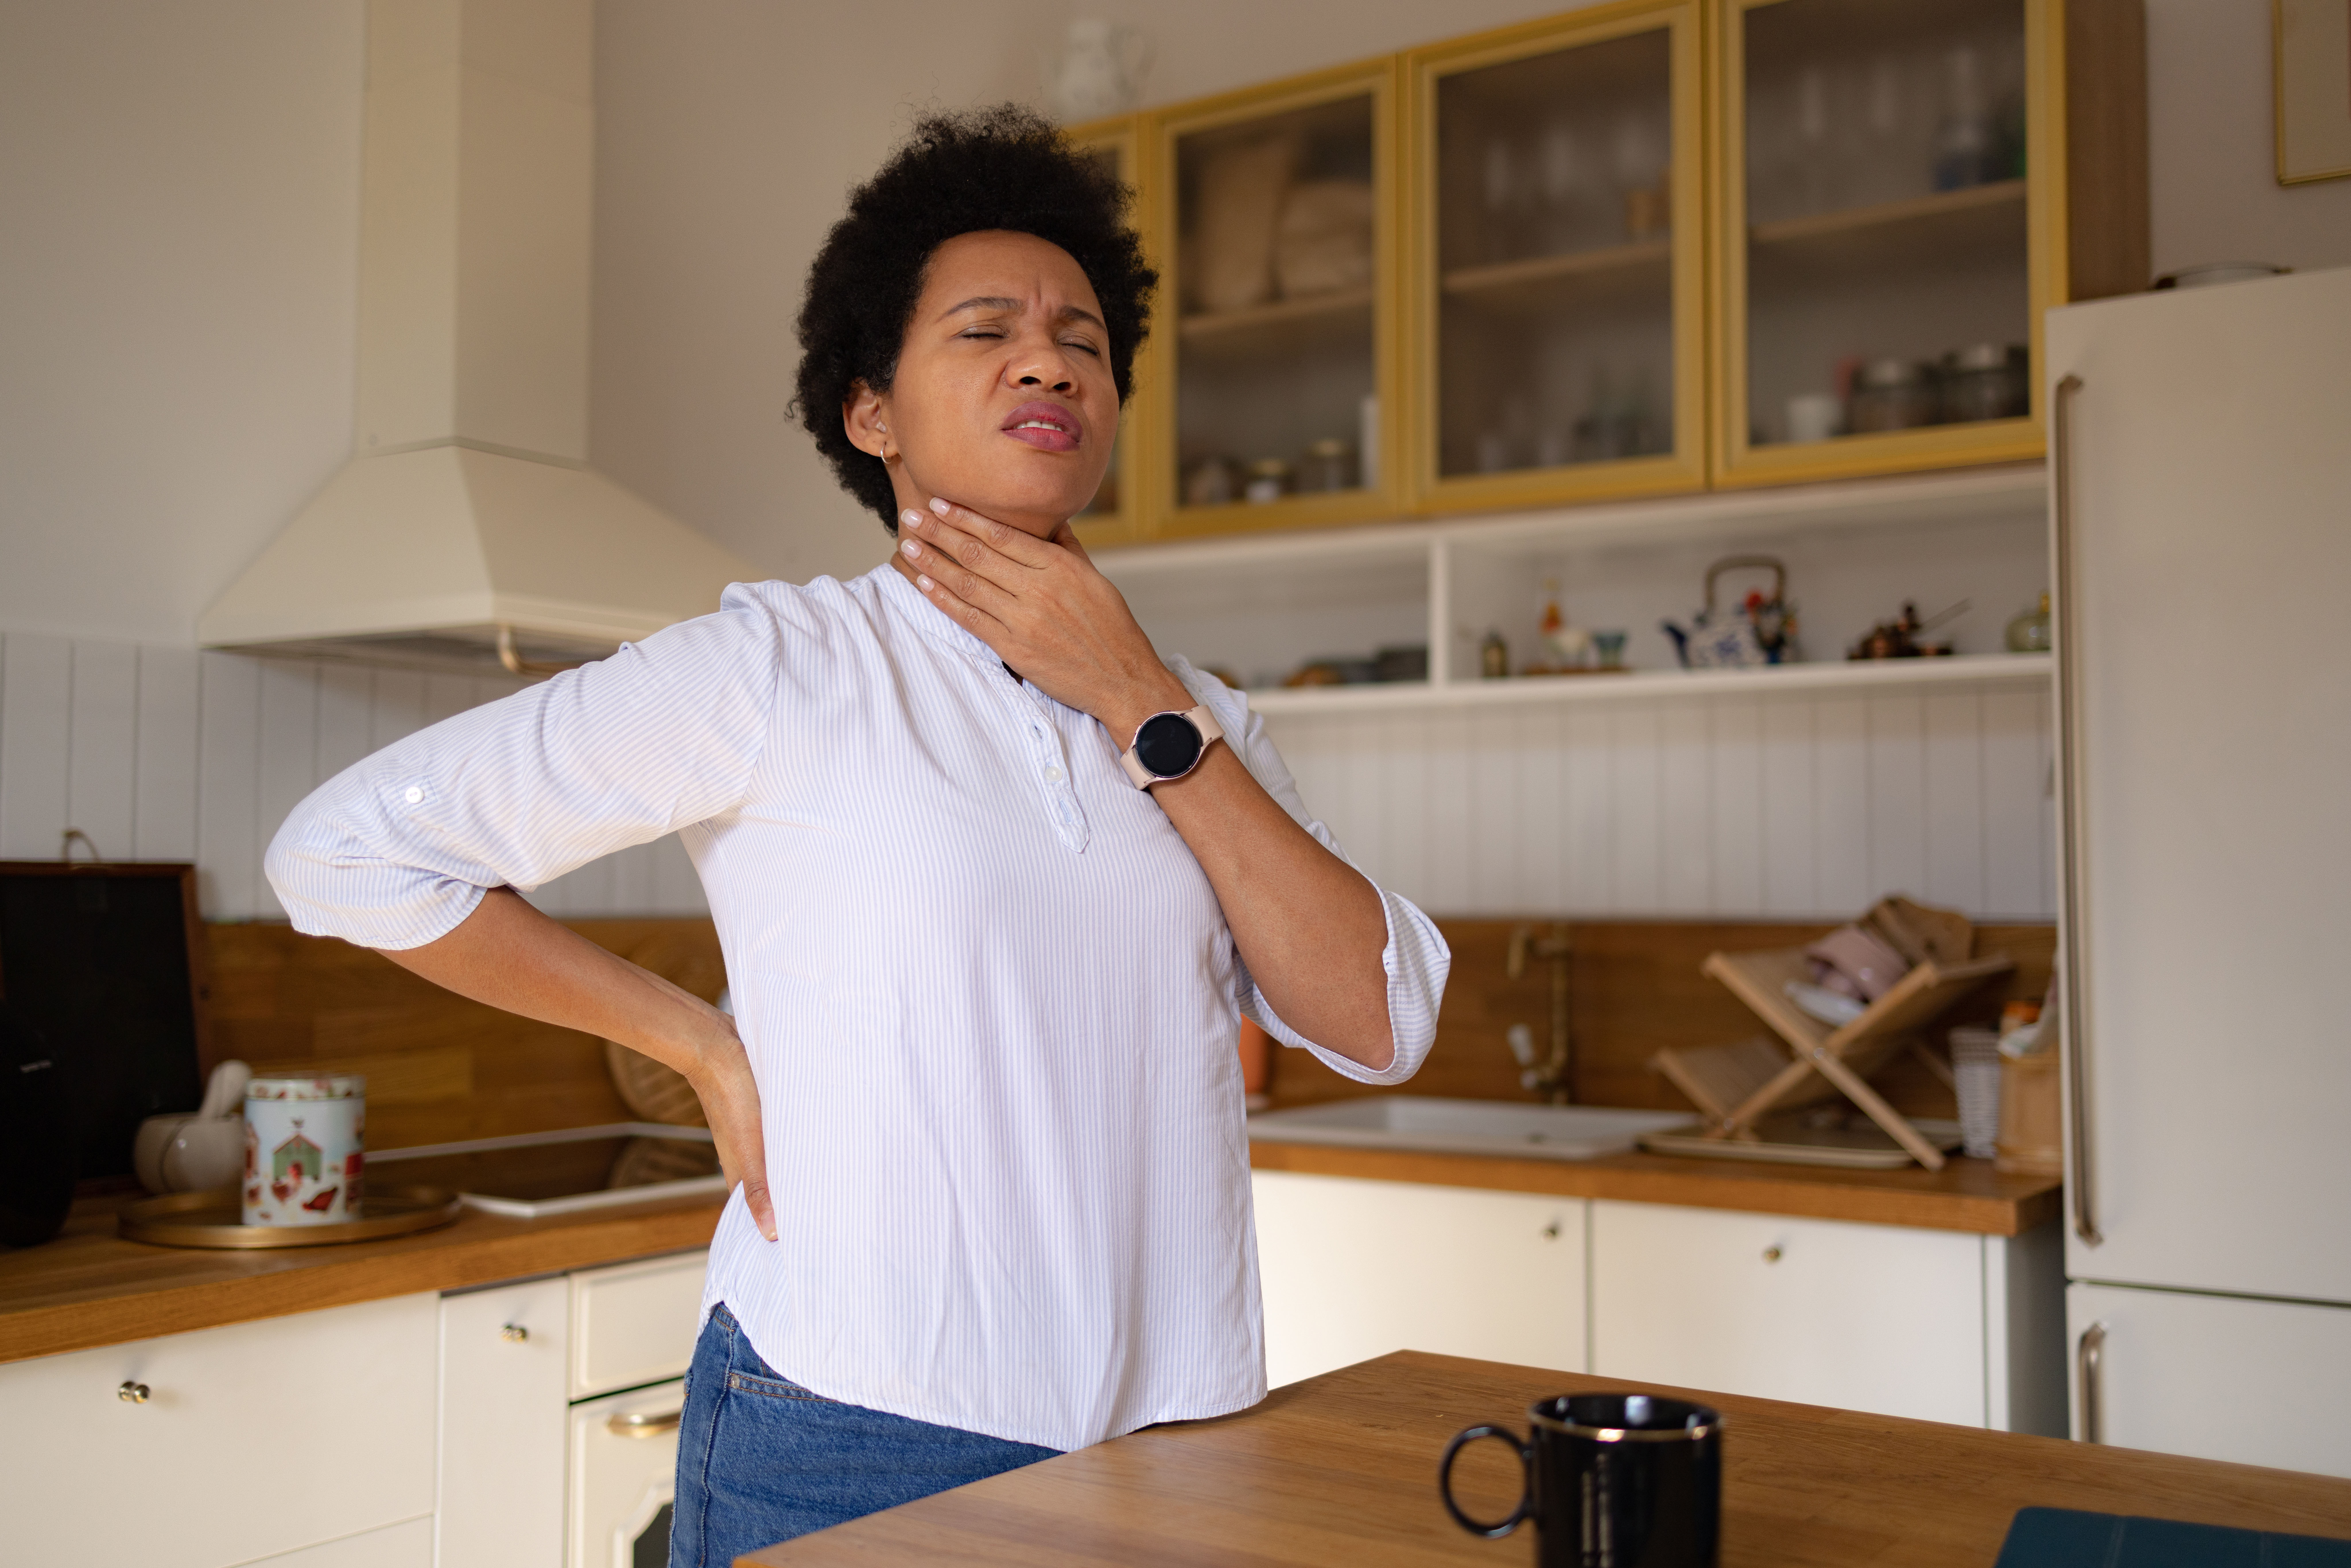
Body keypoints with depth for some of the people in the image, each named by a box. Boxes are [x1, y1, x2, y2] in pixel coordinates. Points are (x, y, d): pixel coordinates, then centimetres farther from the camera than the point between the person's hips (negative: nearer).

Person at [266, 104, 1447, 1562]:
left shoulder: (1195, 719, 8)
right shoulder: (782, 665, -7)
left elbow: (1381, 1024, -5)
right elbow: (352, 848, -5)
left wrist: (1137, 703, -9)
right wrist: (706, 1044, -4)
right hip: (863, 1441, -4)